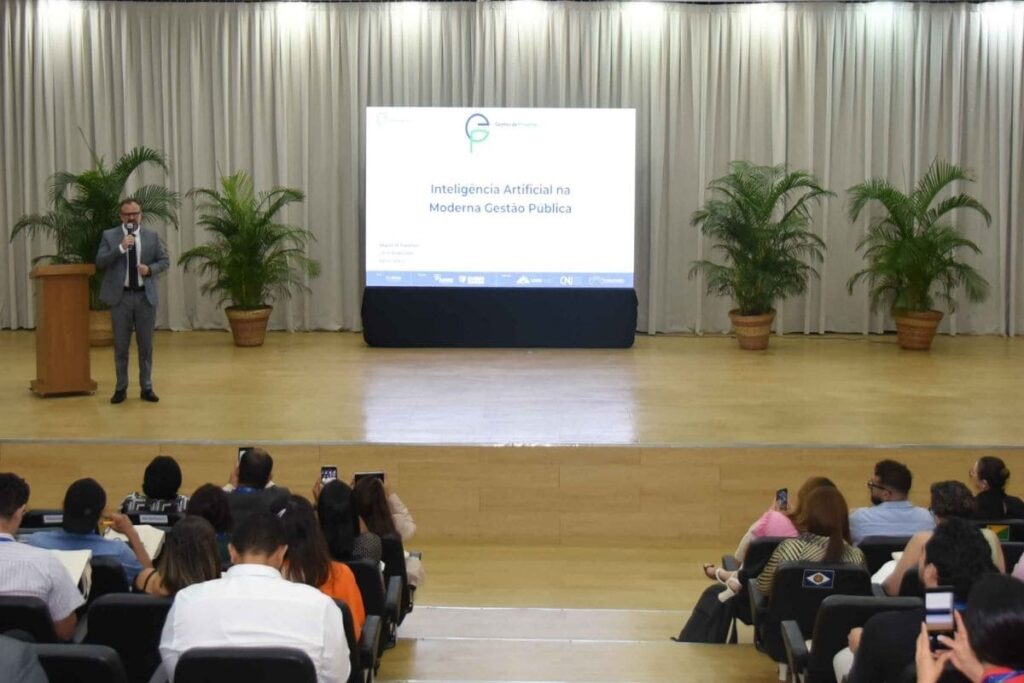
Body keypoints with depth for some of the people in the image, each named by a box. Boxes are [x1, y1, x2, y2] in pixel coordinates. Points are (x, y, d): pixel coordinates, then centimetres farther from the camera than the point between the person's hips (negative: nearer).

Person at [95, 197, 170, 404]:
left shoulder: (152, 236, 5)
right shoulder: (109, 236, 1)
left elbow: (165, 260, 7)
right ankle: (121, 388, 13)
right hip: (120, 296, -1)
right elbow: (99, 262, -9)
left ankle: (146, 387, 14)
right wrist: (120, 248, -20)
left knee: (146, 344, 6)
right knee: (121, 345, 5)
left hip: (146, 296, 1)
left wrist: (151, 269, -12)